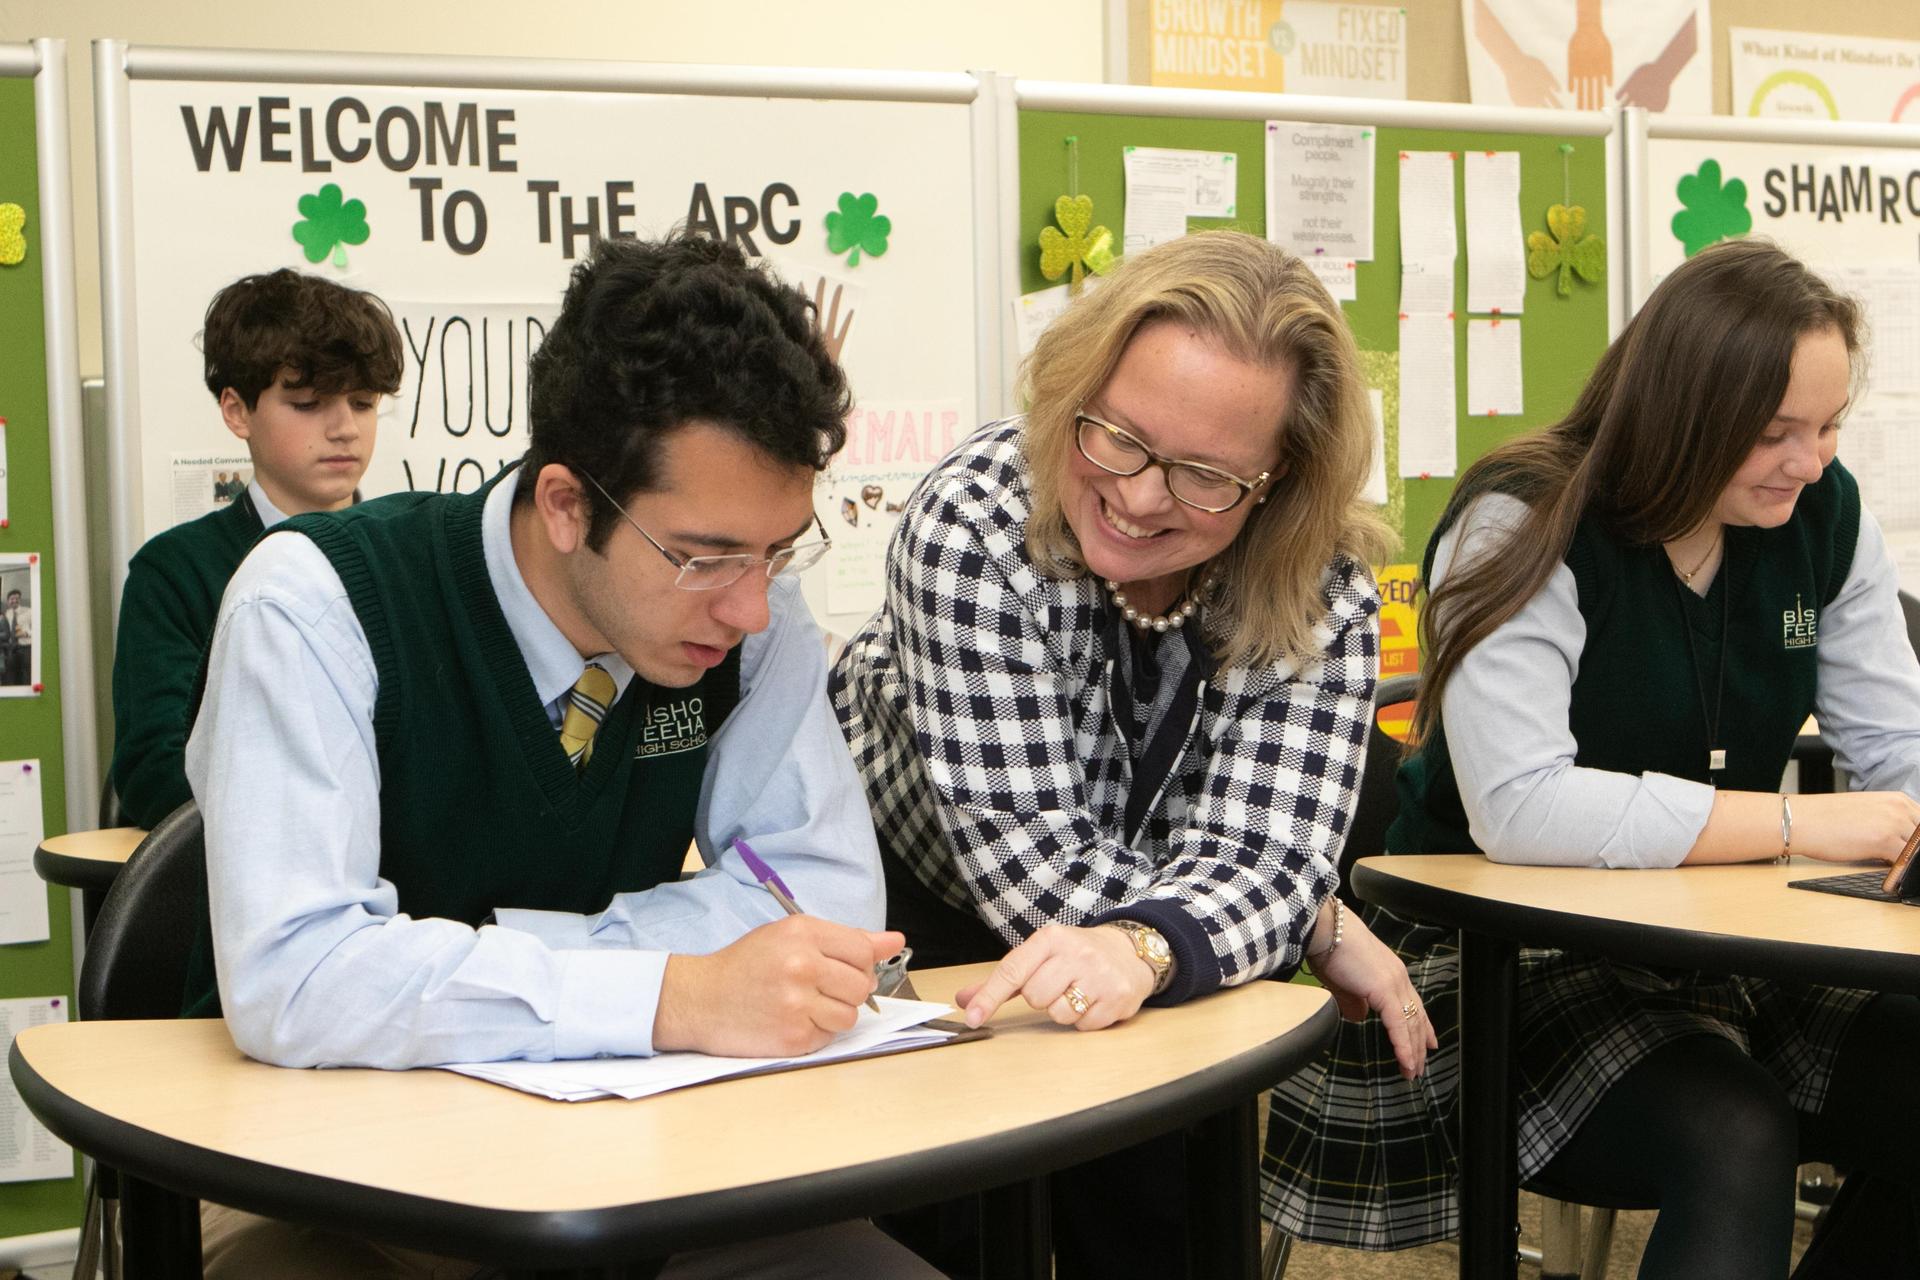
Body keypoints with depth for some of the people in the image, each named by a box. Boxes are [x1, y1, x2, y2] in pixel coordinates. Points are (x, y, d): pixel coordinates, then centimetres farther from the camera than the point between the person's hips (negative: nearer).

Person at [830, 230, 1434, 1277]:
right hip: (904, 924, -2)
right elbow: (1032, 861, -31)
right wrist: (1319, 929, -27)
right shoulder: (973, 526, -30)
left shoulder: (1324, 596, -20)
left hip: (1152, 995, 3)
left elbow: (1263, 855, -28)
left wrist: (1141, 947, -51)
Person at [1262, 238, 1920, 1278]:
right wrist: (1794, 823, -26)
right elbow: (1518, 808, -28)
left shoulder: (1823, 514, 3)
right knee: (1731, 1143, -32)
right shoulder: (1523, 529, -17)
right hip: (1500, 957, -6)